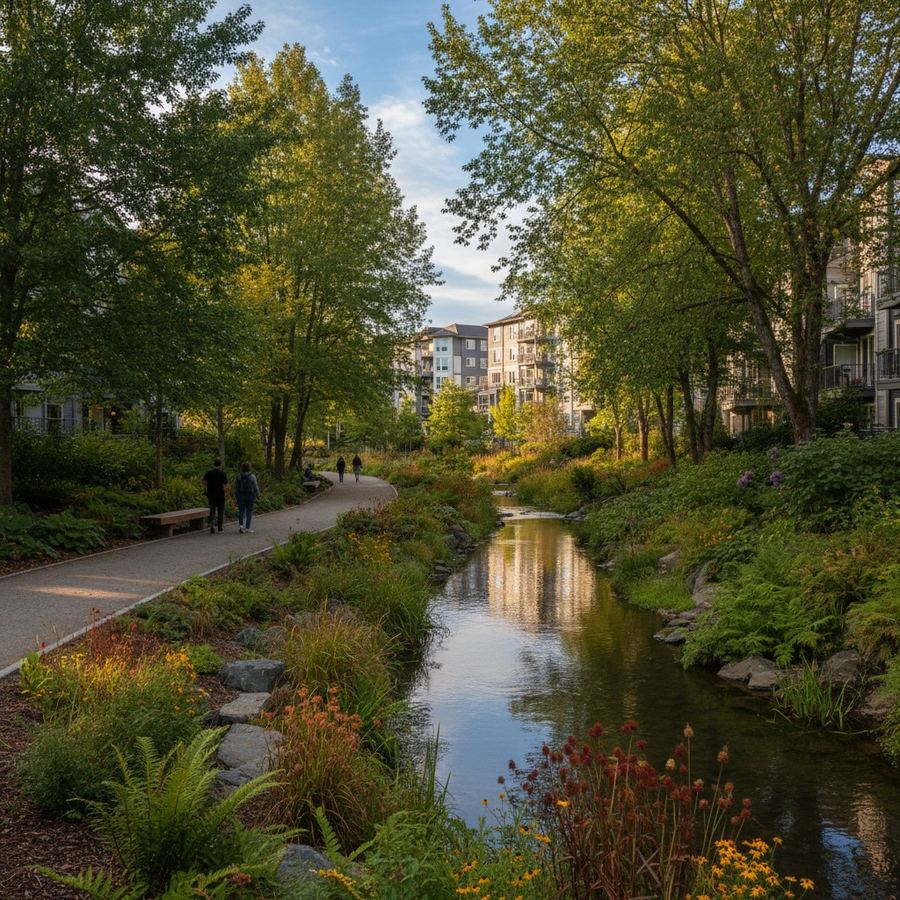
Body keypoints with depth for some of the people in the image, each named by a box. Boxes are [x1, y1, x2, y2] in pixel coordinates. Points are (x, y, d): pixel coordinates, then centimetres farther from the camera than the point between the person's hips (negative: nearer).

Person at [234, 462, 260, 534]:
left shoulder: (238, 477, -1)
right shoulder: (252, 477, -7)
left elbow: (236, 488, 2)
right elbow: (255, 487, -4)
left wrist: (236, 496, 11)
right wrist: (258, 496, 7)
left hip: (241, 496, 2)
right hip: (250, 496, -1)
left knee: (241, 511, 8)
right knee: (249, 512, 6)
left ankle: (240, 524, -12)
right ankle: (247, 528, 7)